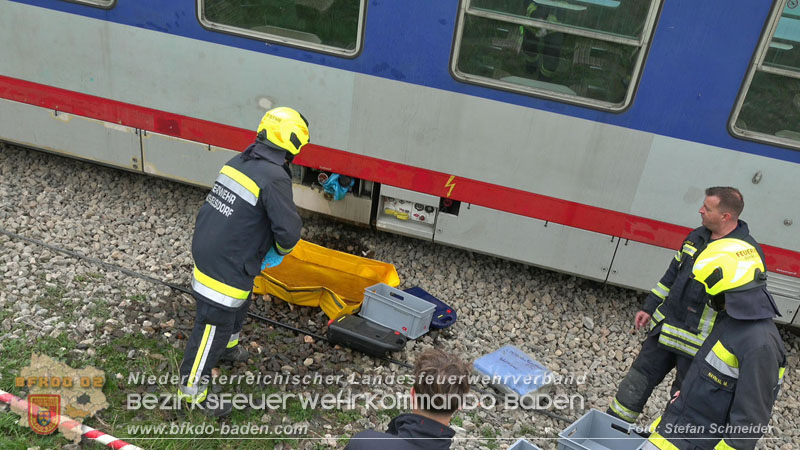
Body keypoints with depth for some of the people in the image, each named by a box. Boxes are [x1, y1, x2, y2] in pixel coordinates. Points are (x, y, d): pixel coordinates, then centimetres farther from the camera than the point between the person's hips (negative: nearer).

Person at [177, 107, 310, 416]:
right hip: (225, 266, -9)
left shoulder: (238, 162, 5)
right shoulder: (274, 177, -22)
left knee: (239, 303, 32)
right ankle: (192, 388, 23)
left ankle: (228, 347, 56)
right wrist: (280, 251, -3)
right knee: (214, 324, 6)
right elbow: (289, 230, -24)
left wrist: (263, 245, 14)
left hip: (205, 249, 9)